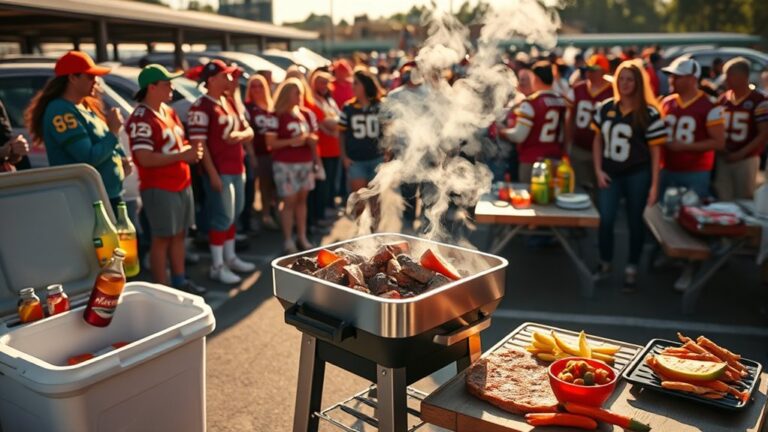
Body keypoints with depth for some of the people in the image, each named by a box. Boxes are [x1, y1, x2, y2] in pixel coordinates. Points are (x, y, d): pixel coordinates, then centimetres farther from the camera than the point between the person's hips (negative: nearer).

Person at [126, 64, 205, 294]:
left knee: (179, 235, 15)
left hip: (182, 184, 9)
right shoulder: (141, 119, -16)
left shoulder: (168, 111, 13)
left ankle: (179, 281, 28)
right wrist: (182, 156, -22)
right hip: (159, 188, -9)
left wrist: (191, 150, 1)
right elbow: (145, 159, -24)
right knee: (162, 238, -1)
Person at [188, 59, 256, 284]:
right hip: (219, 171, -8)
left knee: (233, 215, 16)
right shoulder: (201, 107, -12)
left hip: (237, 169, 9)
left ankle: (230, 257, 29)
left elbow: (248, 130, 18)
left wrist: (241, 135, -6)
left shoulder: (229, 102, 15)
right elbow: (198, 143, -18)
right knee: (222, 217, -4)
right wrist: (212, 173, -21)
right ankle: (217, 266, 5)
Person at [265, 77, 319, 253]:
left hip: (306, 163, 5)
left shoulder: (307, 114, 8)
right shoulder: (276, 116, -8)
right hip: (285, 164, -5)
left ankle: (302, 237, 19)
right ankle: (288, 240, 5)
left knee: (302, 199, 11)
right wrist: (291, 141, -19)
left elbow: (314, 137, 16)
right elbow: (270, 143, -10)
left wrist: (310, 138, -6)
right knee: (289, 201, -4)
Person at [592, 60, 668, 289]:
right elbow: (598, 140, 10)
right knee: (605, 219, -1)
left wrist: (654, 185, -8)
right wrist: (598, 170, 1)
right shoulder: (605, 107, 3)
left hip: (638, 175, -2)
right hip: (610, 173, 3)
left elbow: (655, 150, -5)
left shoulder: (649, 113, -8)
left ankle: (631, 269, 22)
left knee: (635, 221, 8)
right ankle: (604, 263, 21)